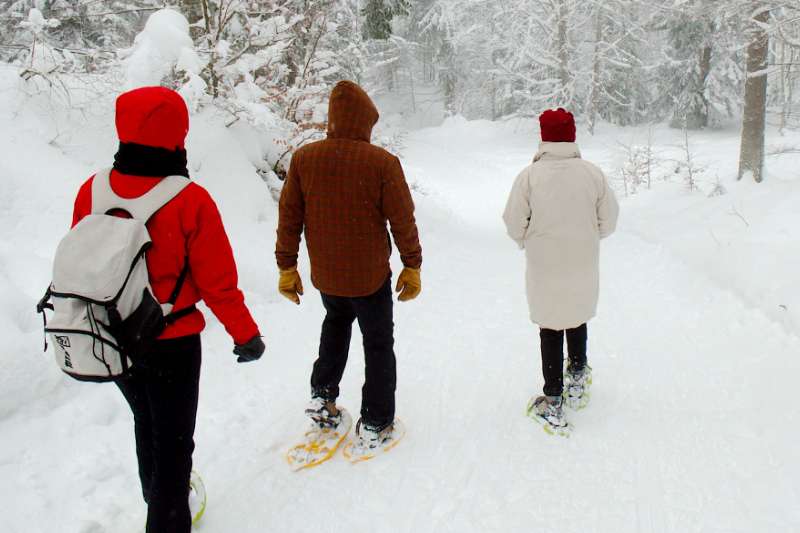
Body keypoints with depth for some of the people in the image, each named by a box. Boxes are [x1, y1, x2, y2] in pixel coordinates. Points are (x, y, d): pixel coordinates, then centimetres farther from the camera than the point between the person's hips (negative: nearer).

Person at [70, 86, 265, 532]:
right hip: (172, 344, -6)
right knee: (173, 440, 13)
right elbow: (217, 281, -17)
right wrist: (246, 334, -2)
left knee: (146, 424, 28)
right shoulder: (190, 201, -23)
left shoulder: (92, 191, -10)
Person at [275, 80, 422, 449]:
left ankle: (322, 396, 27)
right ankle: (375, 424, 19)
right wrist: (412, 267, 2)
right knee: (378, 344, 15)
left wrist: (287, 267, 8)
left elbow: (289, 218, -3)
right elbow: (403, 220, -11)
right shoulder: (382, 162, -17)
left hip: (325, 275, 4)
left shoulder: (304, 158, -9)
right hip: (371, 276, -3)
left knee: (336, 322, 32)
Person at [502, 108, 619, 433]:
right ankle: (578, 378, 42)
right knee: (577, 320, 26)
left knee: (550, 330, 10)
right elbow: (608, 222, -1)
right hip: (584, 268, 2)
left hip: (544, 269, -2)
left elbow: (514, 224, -9)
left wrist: (527, 242, 12)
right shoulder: (593, 173, -8)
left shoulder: (529, 176, -15)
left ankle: (553, 402, 15)